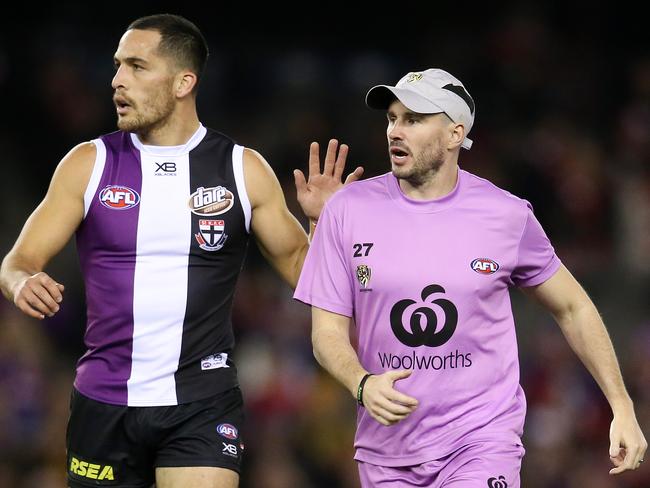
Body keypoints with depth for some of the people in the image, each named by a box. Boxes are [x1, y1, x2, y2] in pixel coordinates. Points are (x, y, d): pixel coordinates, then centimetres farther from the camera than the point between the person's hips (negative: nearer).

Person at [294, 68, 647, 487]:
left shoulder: (507, 216, -3)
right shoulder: (348, 209, -2)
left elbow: (573, 308, 10)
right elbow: (328, 330, 0)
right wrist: (363, 385, -21)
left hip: (482, 441, -2)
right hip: (387, 452, 2)